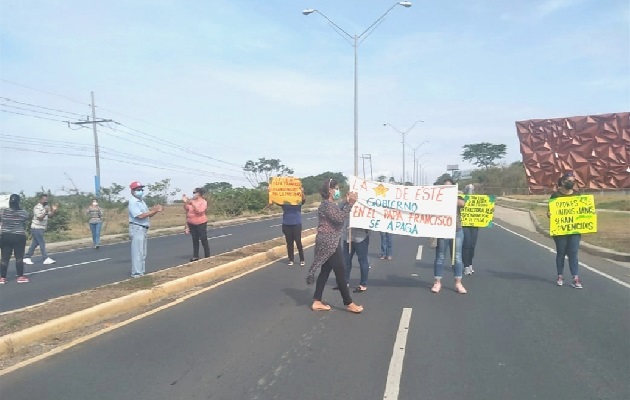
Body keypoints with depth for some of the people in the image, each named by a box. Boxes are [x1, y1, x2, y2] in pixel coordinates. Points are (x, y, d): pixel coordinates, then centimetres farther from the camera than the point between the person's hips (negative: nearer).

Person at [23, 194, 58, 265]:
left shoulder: (45, 207, 10)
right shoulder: (37, 207, -16)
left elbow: (50, 215, 11)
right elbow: (40, 218, -25)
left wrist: (54, 210, -5)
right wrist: (46, 212, -38)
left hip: (41, 228, 9)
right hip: (36, 228, -9)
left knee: (35, 244, 12)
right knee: (42, 243, -9)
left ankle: (26, 258, 20)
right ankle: (46, 259, -10)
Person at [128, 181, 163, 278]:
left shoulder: (141, 201, 16)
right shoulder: (133, 202, -13)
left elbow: (148, 215, 16)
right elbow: (140, 216, -23)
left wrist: (156, 210, -2)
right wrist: (154, 210, -19)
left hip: (143, 229, 10)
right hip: (137, 229, -10)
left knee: (143, 253, 14)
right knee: (137, 252, -8)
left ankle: (141, 272, 21)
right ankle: (136, 273, -4)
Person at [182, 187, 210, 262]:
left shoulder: (203, 202, -9)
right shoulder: (191, 201, 5)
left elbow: (200, 211, -23)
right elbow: (186, 209, 5)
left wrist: (193, 204, -26)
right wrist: (185, 202, -8)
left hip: (201, 224, -5)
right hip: (192, 224, 5)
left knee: (203, 240, -1)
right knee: (195, 240, 10)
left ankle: (207, 257, 5)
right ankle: (195, 256, 15)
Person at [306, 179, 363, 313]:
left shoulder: (330, 204, 17)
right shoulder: (327, 204, -16)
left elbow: (339, 216, 18)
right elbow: (340, 218, -24)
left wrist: (347, 203, 10)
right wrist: (350, 203, -23)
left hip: (329, 242, 11)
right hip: (329, 243, -11)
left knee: (325, 271, 12)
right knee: (340, 272, -4)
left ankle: (316, 302, 15)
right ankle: (349, 304, 5)